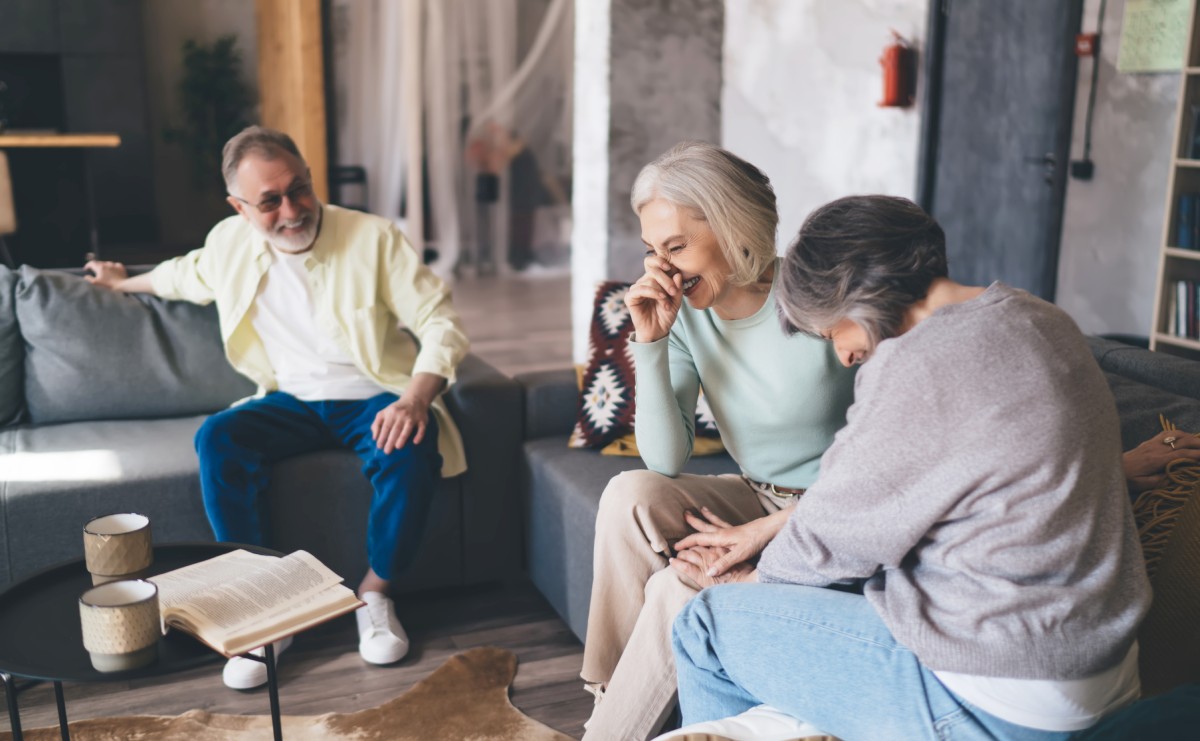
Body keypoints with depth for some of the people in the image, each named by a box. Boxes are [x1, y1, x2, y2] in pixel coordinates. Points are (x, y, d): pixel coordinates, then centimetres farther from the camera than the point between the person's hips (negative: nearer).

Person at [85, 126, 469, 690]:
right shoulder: (229, 243, 1)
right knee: (216, 439, -25)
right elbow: (187, 275, 27)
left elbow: (441, 324, -16)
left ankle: (375, 592, -10)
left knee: (412, 448, -35)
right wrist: (124, 282, 41)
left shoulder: (374, 238, -14)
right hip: (291, 401, 4)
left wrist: (415, 399, -33)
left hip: (373, 399, -3)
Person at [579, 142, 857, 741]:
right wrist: (650, 344, -20)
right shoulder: (683, 314, -4)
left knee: (677, 589, -24)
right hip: (755, 499, 5)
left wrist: (763, 531, -19)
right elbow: (666, 461, -9)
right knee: (630, 496, -21)